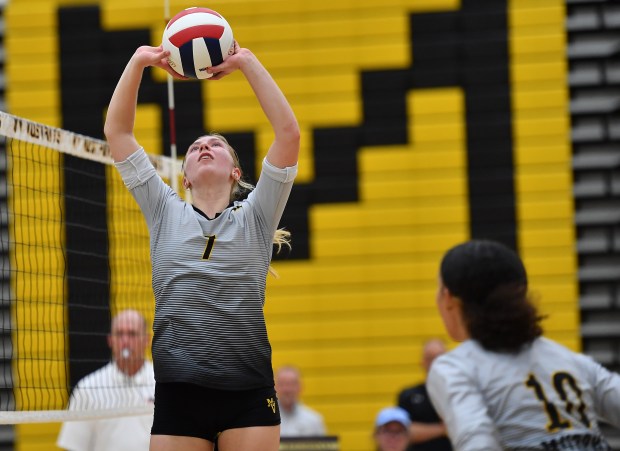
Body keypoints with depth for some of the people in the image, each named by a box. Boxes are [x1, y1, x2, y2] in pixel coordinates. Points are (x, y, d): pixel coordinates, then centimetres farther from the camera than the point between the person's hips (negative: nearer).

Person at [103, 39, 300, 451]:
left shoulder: (254, 216, 11)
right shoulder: (166, 213, 15)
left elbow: (288, 133, 1)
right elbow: (117, 132, 13)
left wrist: (246, 61, 2)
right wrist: (140, 61, 7)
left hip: (247, 391, -1)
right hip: (177, 391, 1)